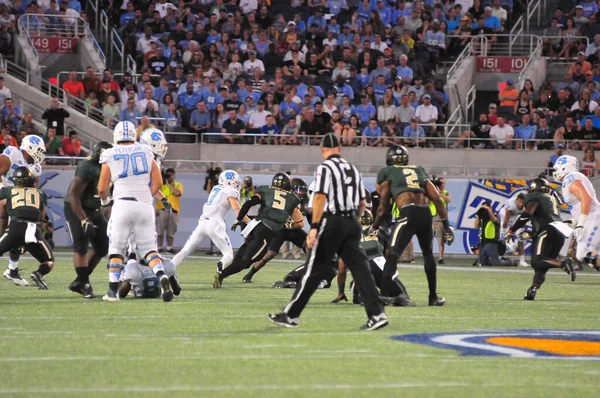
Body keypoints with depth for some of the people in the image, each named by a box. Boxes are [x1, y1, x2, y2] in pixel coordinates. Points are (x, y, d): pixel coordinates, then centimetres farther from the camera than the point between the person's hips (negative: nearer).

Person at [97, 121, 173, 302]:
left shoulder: (110, 156, 2)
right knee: (149, 248, 6)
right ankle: (161, 276, -21)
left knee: (116, 249, 9)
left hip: (122, 204, -2)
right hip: (145, 205, 2)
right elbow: (158, 182, 6)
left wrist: (105, 201, 26)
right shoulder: (146, 153, 8)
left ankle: (113, 290, 5)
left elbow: (102, 188, 5)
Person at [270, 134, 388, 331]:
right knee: (359, 268, 1)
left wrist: (314, 227, -21)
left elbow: (320, 197, -17)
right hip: (351, 224, 6)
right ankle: (377, 313, -10)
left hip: (331, 222, -6)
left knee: (315, 270, -2)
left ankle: (290, 315, 5)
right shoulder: (353, 170, 15)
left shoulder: (325, 169, -6)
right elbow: (362, 203, 18)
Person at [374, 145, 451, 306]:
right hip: (426, 214, 5)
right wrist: (446, 225, 21)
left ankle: (384, 295, -15)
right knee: (428, 254, 23)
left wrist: (375, 226, 25)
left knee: (392, 255, -4)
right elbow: (437, 199, 18)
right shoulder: (419, 171, 25)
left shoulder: (387, 173, 13)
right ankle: (433, 297, 29)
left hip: (408, 214, -5)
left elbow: (384, 207, 12)